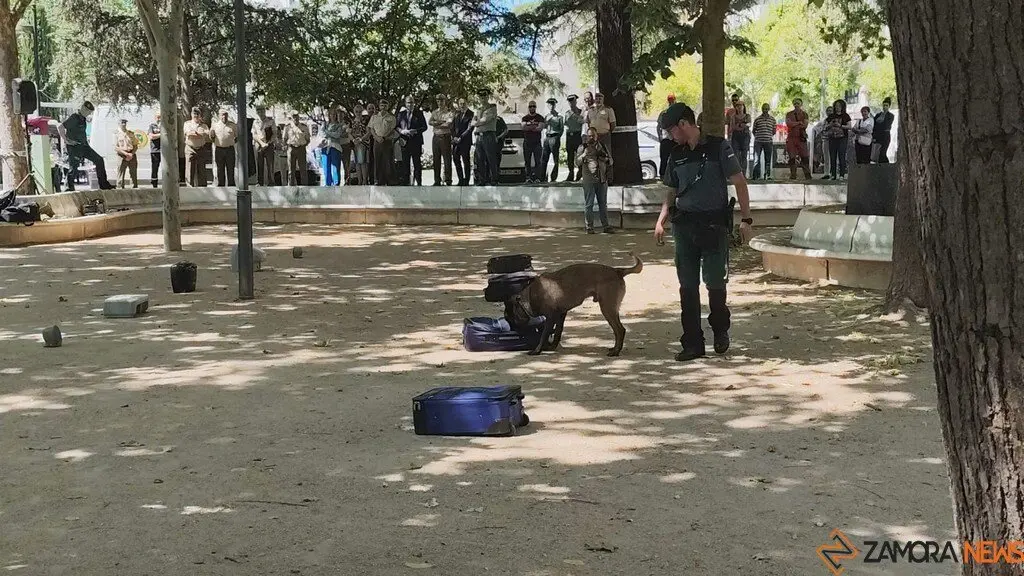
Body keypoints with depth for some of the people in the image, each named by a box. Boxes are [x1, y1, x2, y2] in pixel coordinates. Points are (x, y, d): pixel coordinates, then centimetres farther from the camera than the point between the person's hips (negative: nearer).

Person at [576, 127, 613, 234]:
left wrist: (604, 157, -5)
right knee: (588, 204, -2)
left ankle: (606, 226, 13)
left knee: (603, 204, 8)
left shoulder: (602, 147, 15)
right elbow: (577, 163, -3)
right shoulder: (582, 148, 5)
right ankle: (589, 227, 2)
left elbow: (610, 161, 16)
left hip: (602, 180, 3)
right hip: (589, 180, -3)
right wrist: (584, 154, -19)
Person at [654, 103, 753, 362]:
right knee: (688, 286, 3)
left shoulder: (718, 147, -4)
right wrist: (661, 220, 5)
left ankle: (720, 330, 25)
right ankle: (692, 343, 9)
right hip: (684, 224, 5)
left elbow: (739, 183, -4)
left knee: (715, 283, -2)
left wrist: (746, 219, -10)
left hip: (714, 223, -5)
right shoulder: (677, 155, 12)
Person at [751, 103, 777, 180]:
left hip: (768, 141, 1)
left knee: (768, 159, 3)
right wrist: (757, 136, 3)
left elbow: (774, 131, 14)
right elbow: (754, 130, 11)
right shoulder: (757, 119, 5)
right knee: (756, 159, -6)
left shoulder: (772, 119, 8)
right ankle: (755, 175, -5)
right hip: (758, 141, -1)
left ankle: (767, 175, 8)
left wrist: (769, 136, 5)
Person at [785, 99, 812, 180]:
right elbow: (788, 123, -6)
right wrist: (799, 123, -6)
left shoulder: (804, 114, 12)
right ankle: (793, 175, 1)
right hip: (791, 137, 0)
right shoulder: (789, 114, 13)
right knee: (792, 157, -3)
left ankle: (808, 176, -7)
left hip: (801, 138, 0)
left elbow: (805, 125, -3)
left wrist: (794, 124, -7)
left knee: (805, 157, -8)